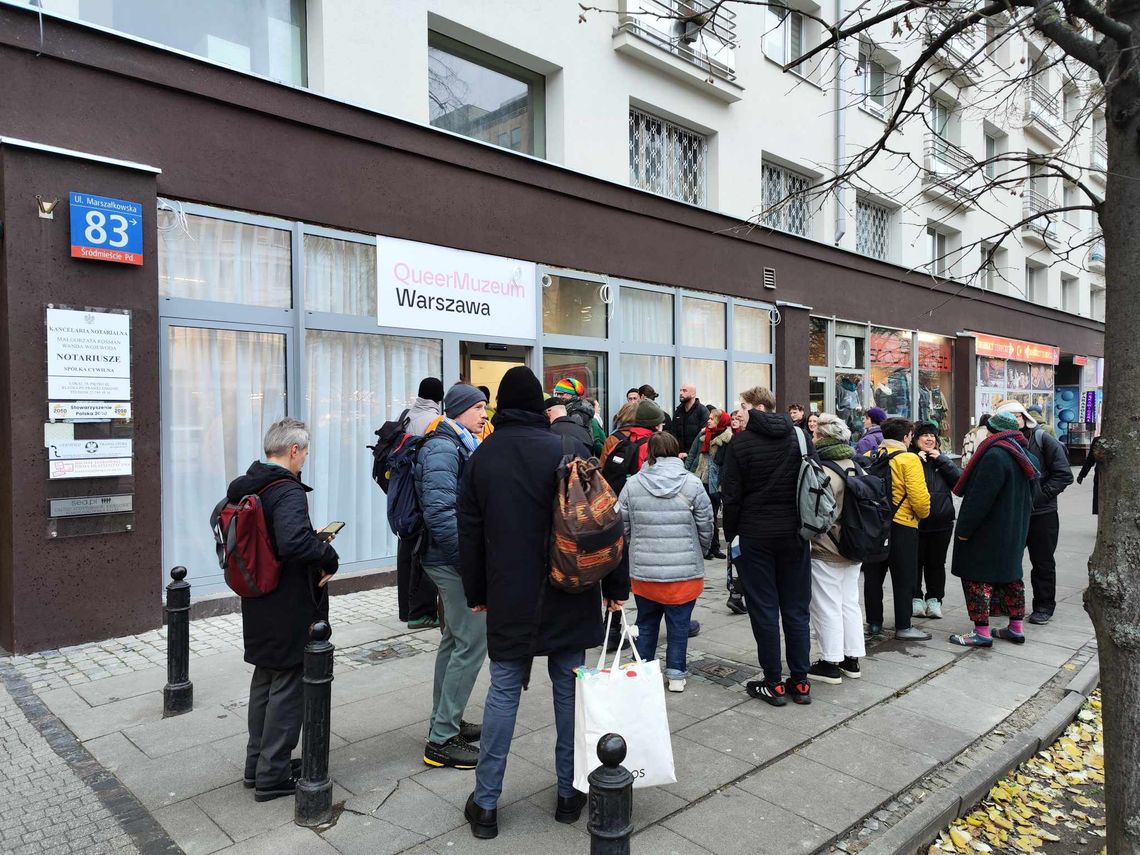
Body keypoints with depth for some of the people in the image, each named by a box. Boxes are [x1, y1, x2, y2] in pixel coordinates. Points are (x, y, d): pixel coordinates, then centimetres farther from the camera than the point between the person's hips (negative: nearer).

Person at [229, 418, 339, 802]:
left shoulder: (242, 488, 5)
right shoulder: (287, 492, -23)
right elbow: (295, 543, -39)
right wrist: (329, 556, -21)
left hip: (258, 605, 9)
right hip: (290, 609, -9)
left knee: (265, 680, 22)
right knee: (288, 687, 6)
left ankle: (257, 762, 35)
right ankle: (273, 774, 17)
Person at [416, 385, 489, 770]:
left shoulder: (458, 446, 16)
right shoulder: (443, 449, -17)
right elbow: (440, 513, -25)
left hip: (451, 561, 11)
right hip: (454, 562, -11)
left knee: (455, 639, 18)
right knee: (473, 643, -6)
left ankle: (444, 722, 32)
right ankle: (442, 740, 3)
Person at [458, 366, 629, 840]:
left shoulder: (481, 457, 1)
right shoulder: (567, 449, -7)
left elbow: (470, 533, 6)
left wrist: (477, 593, 15)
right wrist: (614, 585, 4)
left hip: (508, 598, 2)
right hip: (567, 597, -1)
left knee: (503, 690, 9)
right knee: (569, 688, 11)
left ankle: (486, 803, 16)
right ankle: (569, 792, 22)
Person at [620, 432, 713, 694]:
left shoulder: (632, 485, -3)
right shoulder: (692, 484, -7)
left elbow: (623, 527, 3)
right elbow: (706, 527, 0)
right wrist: (697, 554, 17)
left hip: (643, 570, 2)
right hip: (684, 571, -1)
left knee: (646, 623, 17)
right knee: (679, 624, 12)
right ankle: (676, 674, 19)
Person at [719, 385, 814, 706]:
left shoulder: (741, 443, -10)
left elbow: (731, 496, -9)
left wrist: (730, 534, 2)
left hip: (756, 535, -4)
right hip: (795, 534, 4)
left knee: (764, 610, 5)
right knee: (796, 608, 11)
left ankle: (774, 684, 11)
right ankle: (799, 682, 18)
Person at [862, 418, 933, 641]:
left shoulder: (868, 458, 3)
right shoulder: (909, 459, -12)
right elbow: (919, 497, -16)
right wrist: (923, 513, 4)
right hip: (901, 526, -5)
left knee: (873, 575, 13)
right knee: (903, 578, 5)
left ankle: (874, 623, 21)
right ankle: (903, 627, 11)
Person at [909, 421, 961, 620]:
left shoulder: (942, 460, 12)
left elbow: (959, 480, -2)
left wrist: (941, 459, -8)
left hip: (942, 522, 4)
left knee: (937, 563, 12)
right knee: (916, 562, 5)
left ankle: (934, 600, 23)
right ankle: (916, 599, 16)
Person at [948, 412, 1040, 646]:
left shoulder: (995, 455, -21)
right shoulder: (1026, 457, 10)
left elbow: (980, 498, -23)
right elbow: (1030, 497, 18)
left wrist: (964, 529, -17)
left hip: (988, 531, -9)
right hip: (1015, 530, 9)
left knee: (977, 577, -3)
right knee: (1010, 576, 17)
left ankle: (982, 632, -1)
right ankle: (1016, 628, 25)